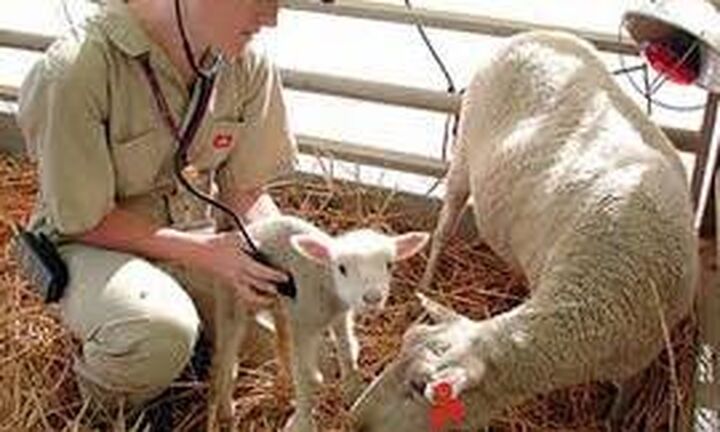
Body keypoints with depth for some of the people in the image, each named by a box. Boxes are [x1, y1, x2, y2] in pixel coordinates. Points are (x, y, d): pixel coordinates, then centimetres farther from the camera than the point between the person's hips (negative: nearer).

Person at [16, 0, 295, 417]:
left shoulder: (248, 66, -12)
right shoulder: (75, 72, -29)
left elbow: (246, 192, -2)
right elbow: (85, 220, -20)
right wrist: (204, 253, -27)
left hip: (194, 233, 6)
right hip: (92, 243, -5)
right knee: (161, 335, -35)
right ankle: (107, 392, 1)